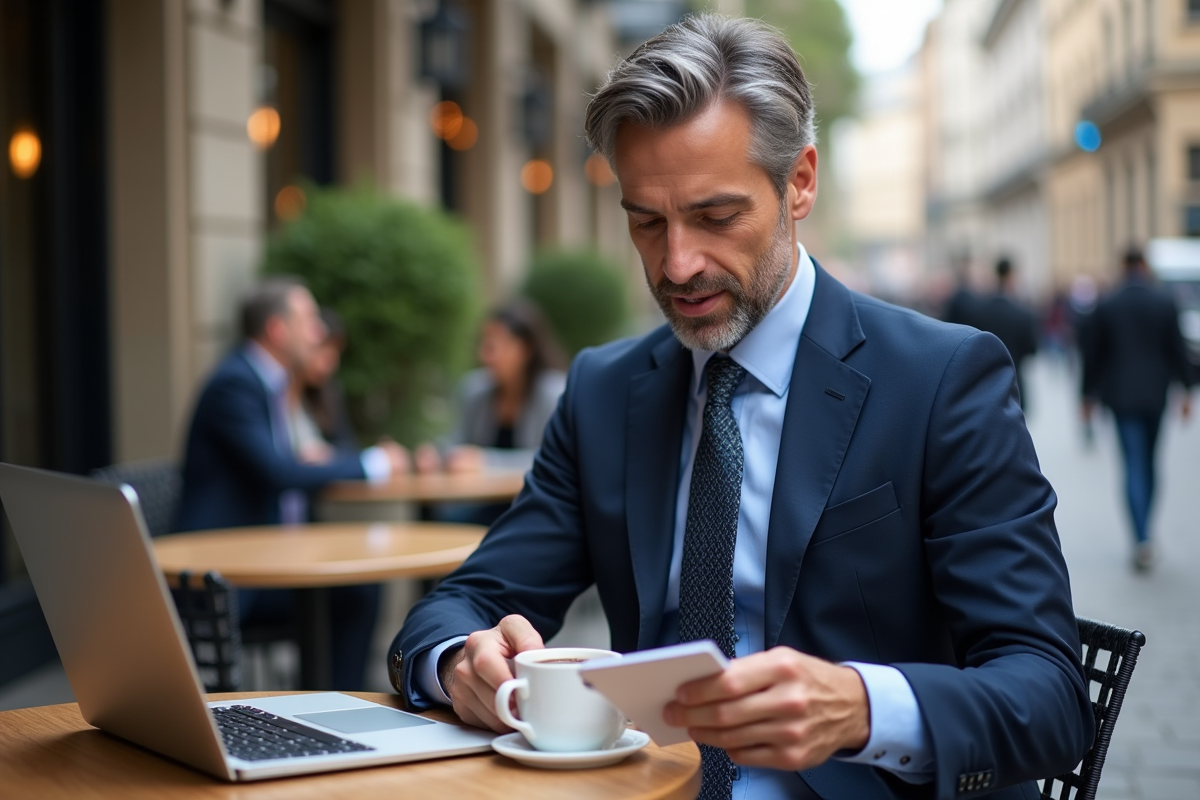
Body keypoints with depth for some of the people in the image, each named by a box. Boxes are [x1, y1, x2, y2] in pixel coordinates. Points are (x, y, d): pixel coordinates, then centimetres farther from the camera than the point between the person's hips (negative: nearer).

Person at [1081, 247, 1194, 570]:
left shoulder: (1106, 305, -3)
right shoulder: (1165, 302, -3)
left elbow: (1092, 353, 1)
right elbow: (1178, 348, -2)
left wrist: (1089, 395, 9)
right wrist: (1186, 388, 6)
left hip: (1121, 395, -1)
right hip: (1155, 394, 1)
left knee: (1134, 465, -4)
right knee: (1149, 462, 15)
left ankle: (1142, 539, -16)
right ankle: (1144, 533, 22)